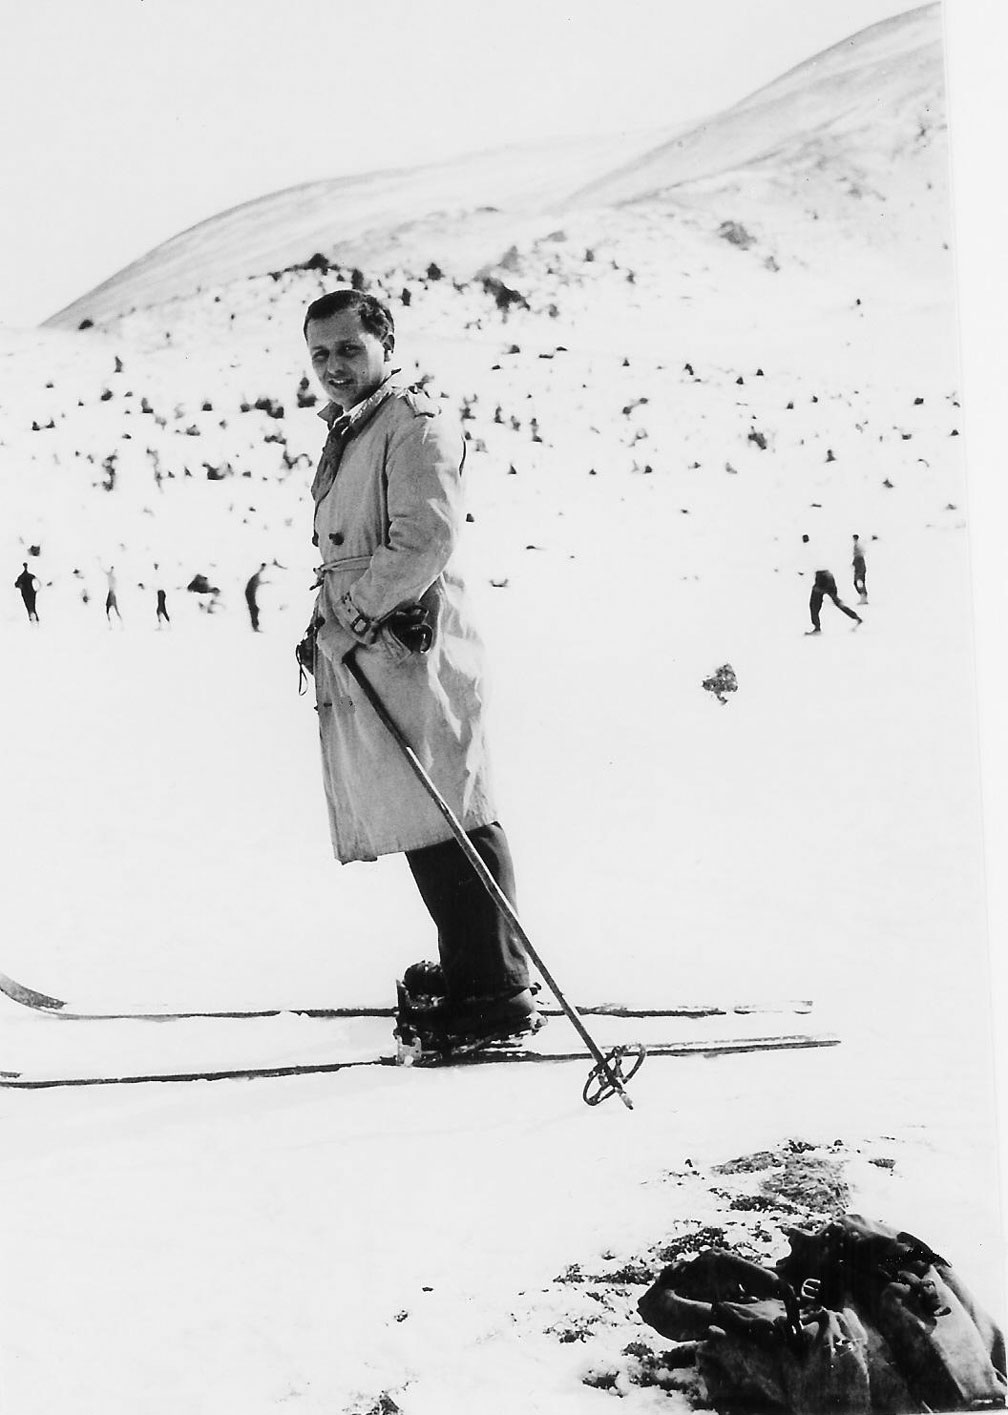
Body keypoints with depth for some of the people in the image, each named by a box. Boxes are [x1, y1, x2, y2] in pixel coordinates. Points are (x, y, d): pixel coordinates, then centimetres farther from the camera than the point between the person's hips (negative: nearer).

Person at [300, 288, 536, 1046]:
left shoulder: (413, 423, -9)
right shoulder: (348, 434, 21)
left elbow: (426, 539, -19)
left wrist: (353, 612, -16)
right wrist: (334, 623, 14)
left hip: (408, 649, -10)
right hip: (362, 657, 10)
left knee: (449, 822, -9)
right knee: (424, 825, 13)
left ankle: (499, 992, -5)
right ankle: (466, 974, 22)